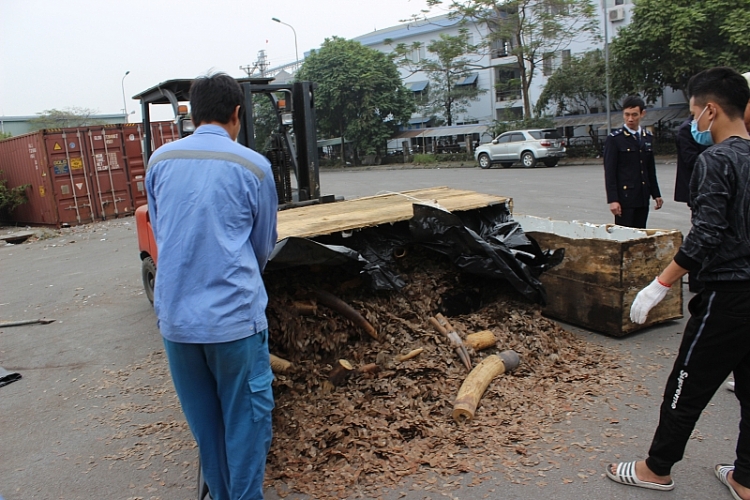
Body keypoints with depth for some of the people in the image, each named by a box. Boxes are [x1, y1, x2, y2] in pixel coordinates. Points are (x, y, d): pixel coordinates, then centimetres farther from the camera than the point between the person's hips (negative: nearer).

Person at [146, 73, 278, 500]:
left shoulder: (160, 161, 4)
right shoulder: (253, 166, -7)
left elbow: (160, 232, 14)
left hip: (175, 317, 5)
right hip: (235, 316, -4)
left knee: (203, 421, 19)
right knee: (246, 419, 10)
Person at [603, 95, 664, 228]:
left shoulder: (648, 138, 13)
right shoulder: (614, 139, -5)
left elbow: (651, 169, 18)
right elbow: (609, 172, -10)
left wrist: (656, 194, 16)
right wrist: (612, 200, -16)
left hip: (643, 198, 6)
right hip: (624, 197, -6)